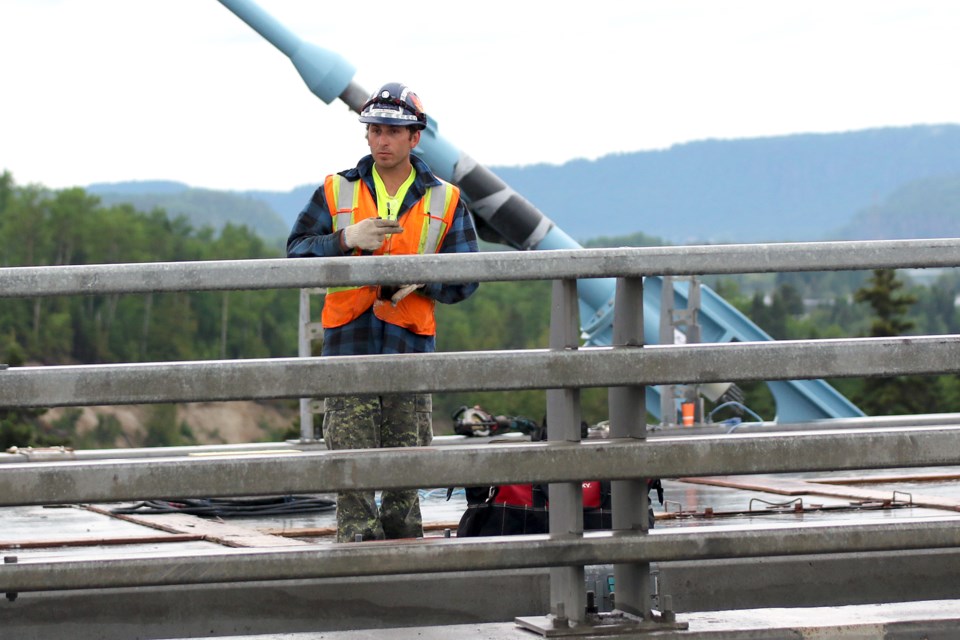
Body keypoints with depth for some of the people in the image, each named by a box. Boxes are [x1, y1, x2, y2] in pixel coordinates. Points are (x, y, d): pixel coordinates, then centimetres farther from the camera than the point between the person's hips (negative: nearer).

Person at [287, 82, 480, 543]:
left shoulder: (445, 202, 10)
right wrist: (347, 239, -14)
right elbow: (297, 252, 3)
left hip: (410, 343, 1)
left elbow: (466, 278, 7)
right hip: (349, 341, -1)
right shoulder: (336, 192, 10)